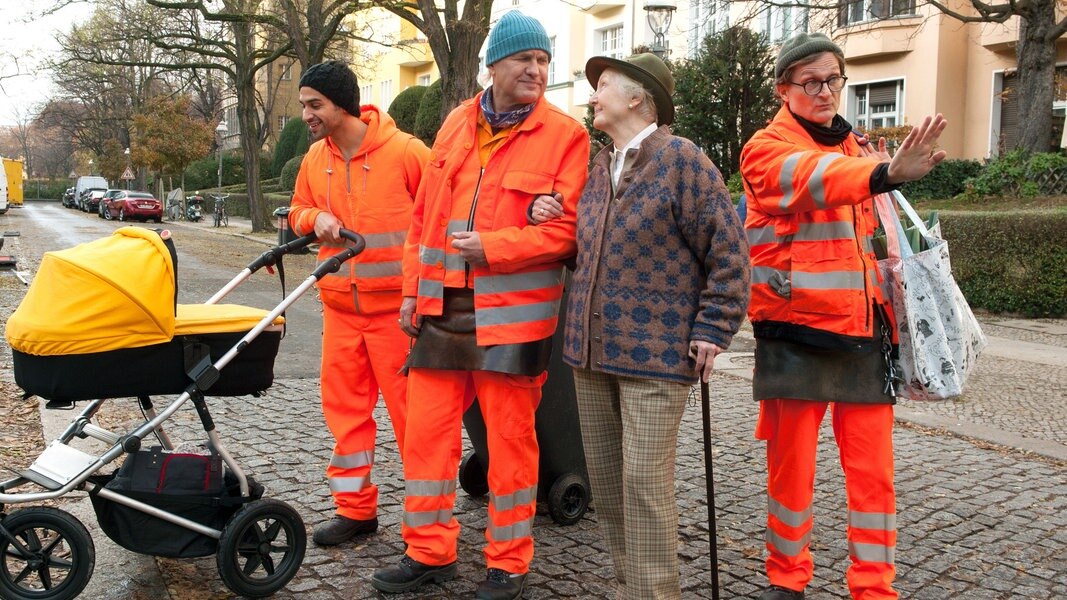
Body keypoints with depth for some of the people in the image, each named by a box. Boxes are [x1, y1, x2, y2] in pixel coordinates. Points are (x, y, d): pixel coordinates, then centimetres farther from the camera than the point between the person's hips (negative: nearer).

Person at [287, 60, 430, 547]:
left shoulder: (404, 151, -10)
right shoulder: (315, 158, 8)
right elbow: (298, 210, 19)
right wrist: (315, 219, -3)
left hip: (396, 305, -6)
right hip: (339, 305, 6)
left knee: (408, 407, 0)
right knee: (343, 404, 10)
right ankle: (354, 508, 24)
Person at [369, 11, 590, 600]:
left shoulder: (566, 135, -5)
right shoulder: (456, 124, 11)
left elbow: (567, 229, -12)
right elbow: (425, 212, 13)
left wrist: (492, 246, -18)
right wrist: (413, 288, 9)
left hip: (514, 314, -5)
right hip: (443, 307, 5)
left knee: (510, 440, 6)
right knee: (426, 430, 10)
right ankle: (429, 551, 27)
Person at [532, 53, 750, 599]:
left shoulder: (681, 159, -8)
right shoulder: (597, 166, 14)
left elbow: (728, 250, -8)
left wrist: (713, 330, -10)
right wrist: (547, 213, 8)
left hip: (654, 352, -7)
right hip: (590, 349, 8)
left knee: (643, 480, -8)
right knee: (604, 478, 11)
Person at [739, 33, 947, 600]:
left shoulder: (856, 149, 15)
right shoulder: (766, 149, -5)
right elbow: (814, 180, -30)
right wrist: (887, 173, -47)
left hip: (863, 330, 5)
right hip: (797, 331, -5)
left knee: (873, 468, 6)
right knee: (792, 465, 4)